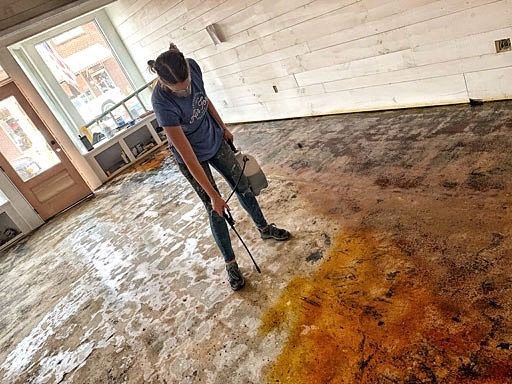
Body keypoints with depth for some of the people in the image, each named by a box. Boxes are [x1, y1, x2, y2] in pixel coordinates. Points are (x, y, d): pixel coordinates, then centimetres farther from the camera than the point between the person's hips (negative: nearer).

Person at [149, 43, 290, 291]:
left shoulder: (192, 67, -21)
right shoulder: (163, 103, -36)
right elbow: (188, 155, -33)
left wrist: (223, 128, 13)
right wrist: (213, 194, -29)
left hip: (215, 140, 5)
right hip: (191, 159, -5)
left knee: (242, 186, 17)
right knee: (215, 210, 2)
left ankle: (264, 228, 41)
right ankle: (230, 263, 21)